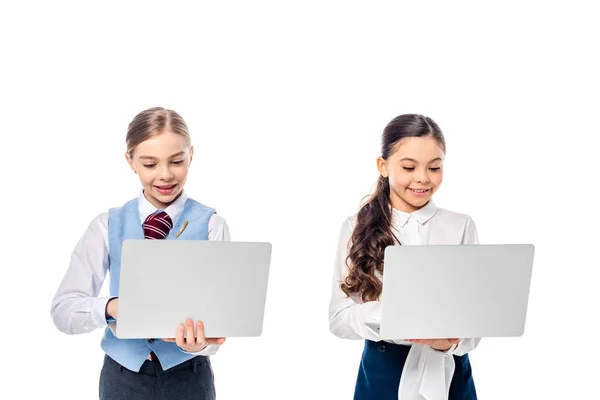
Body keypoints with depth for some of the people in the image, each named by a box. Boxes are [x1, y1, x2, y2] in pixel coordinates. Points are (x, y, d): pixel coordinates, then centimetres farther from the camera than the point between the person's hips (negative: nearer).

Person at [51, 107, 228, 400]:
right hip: (123, 376, 1)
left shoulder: (210, 225, -7)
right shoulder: (107, 226, -3)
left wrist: (200, 341, -37)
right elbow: (63, 309, -9)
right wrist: (111, 307, -29)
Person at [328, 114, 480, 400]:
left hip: (449, 372, 0)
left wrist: (449, 342, -26)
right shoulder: (357, 227, -2)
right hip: (383, 372, 0)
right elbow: (338, 317, -6)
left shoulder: (461, 227, -2)